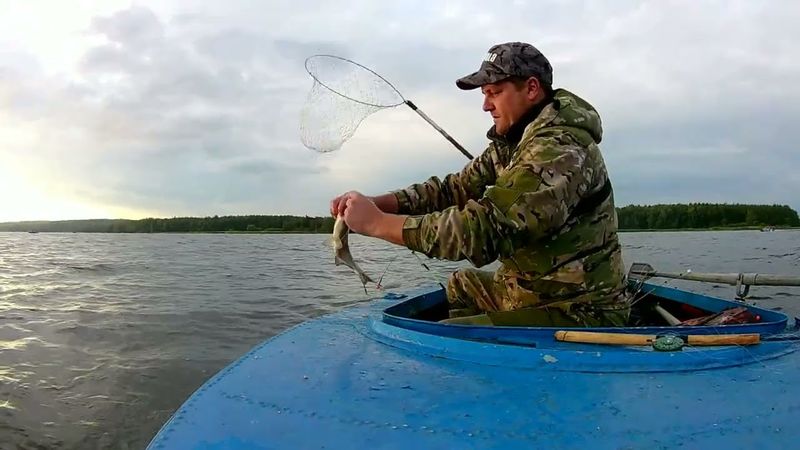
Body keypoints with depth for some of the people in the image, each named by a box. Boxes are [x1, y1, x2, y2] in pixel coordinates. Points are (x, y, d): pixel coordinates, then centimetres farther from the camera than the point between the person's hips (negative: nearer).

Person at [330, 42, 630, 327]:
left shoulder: (561, 151, -24)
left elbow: (483, 230, -32)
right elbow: (455, 188, 5)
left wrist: (376, 222, -25)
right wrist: (375, 202, -9)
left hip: (581, 313, -9)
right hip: (535, 291, 9)